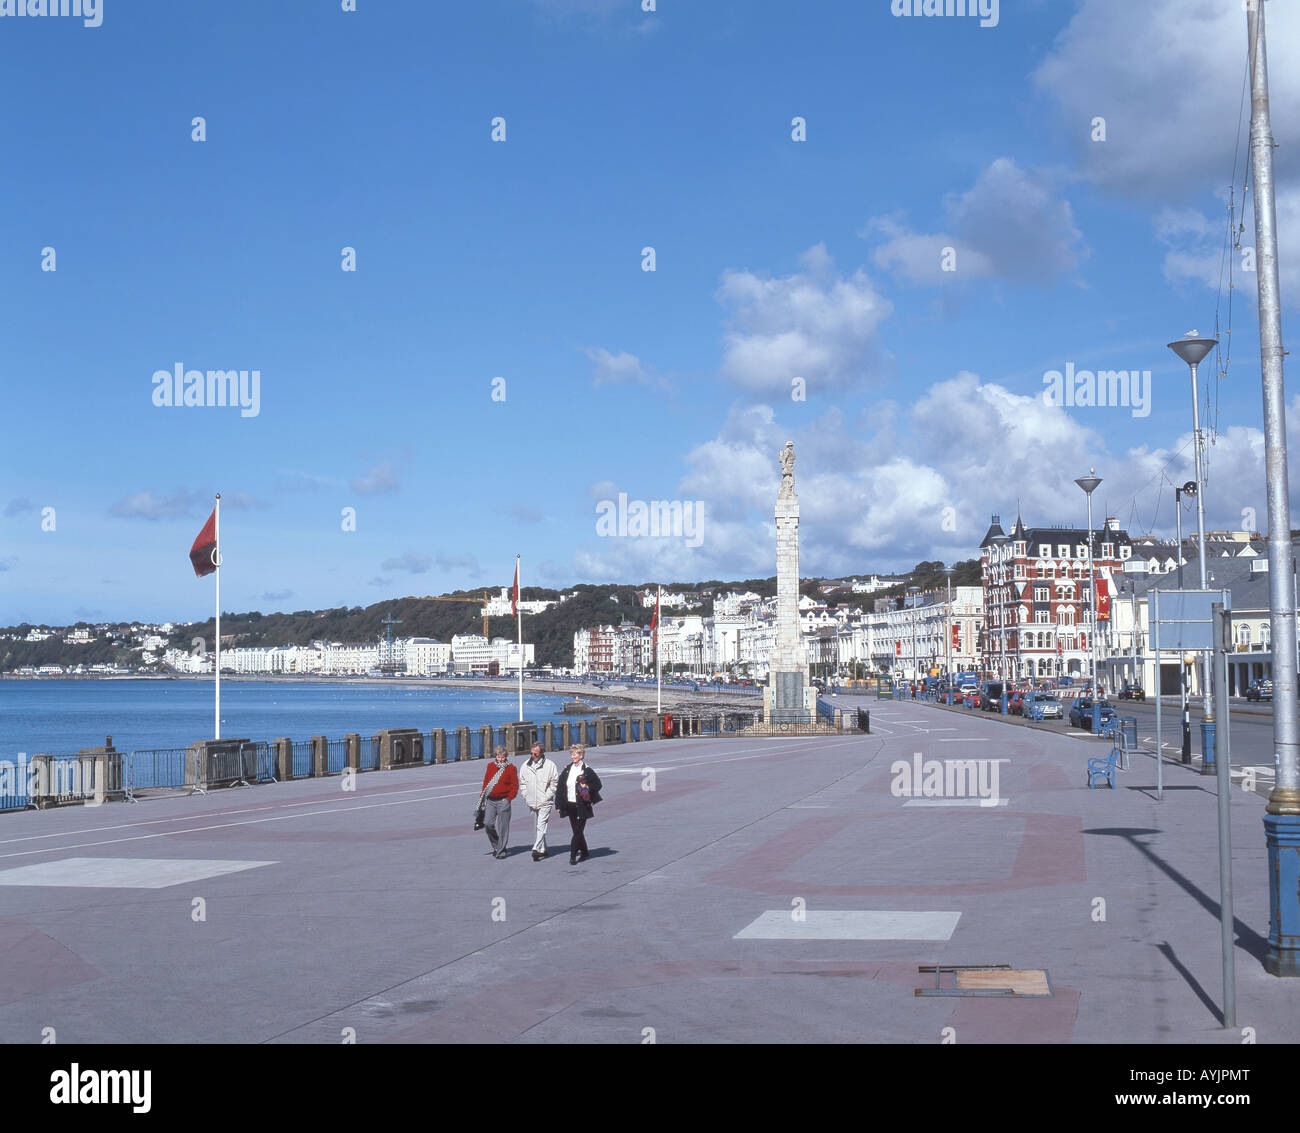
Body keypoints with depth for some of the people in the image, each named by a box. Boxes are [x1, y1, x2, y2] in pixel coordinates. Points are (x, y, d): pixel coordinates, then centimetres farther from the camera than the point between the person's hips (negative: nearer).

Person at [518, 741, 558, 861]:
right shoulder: (525, 765, 5)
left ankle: (536, 849, -20)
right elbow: (522, 782, 16)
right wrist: (526, 796, 6)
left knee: (541, 826, -13)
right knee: (537, 827, 13)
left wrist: (546, 797, -9)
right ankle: (543, 849, 23)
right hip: (531, 802, 5)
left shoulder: (550, 766, -7)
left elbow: (555, 783, -3)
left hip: (545, 802, -5)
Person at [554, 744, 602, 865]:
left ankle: (573, 855, -9)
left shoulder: (587, 771, -5)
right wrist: (558, 805, 4)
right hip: (569, 805, 5)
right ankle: (584, 853, 26)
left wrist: (587, 788, -14)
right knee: (576, 831, 12)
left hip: (581, 806, -5)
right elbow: (559, 787, 8)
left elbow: (597, 784, 1)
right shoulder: (567, 770, 8)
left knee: (578, 831, -9)